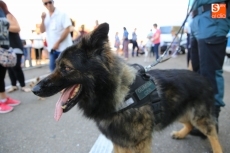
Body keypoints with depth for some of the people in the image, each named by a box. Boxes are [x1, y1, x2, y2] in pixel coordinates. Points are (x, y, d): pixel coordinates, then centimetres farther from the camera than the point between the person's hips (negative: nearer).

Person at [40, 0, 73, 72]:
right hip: (52, 48, 6)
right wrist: (43, 19, -10)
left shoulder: (62, 14, -5)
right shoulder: (46, 17, 12)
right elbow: (42, 30, 6)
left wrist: (58, 43, -14)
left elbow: (67, 30, -11)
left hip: (63, 47, -6)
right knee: (53, 68, 9)